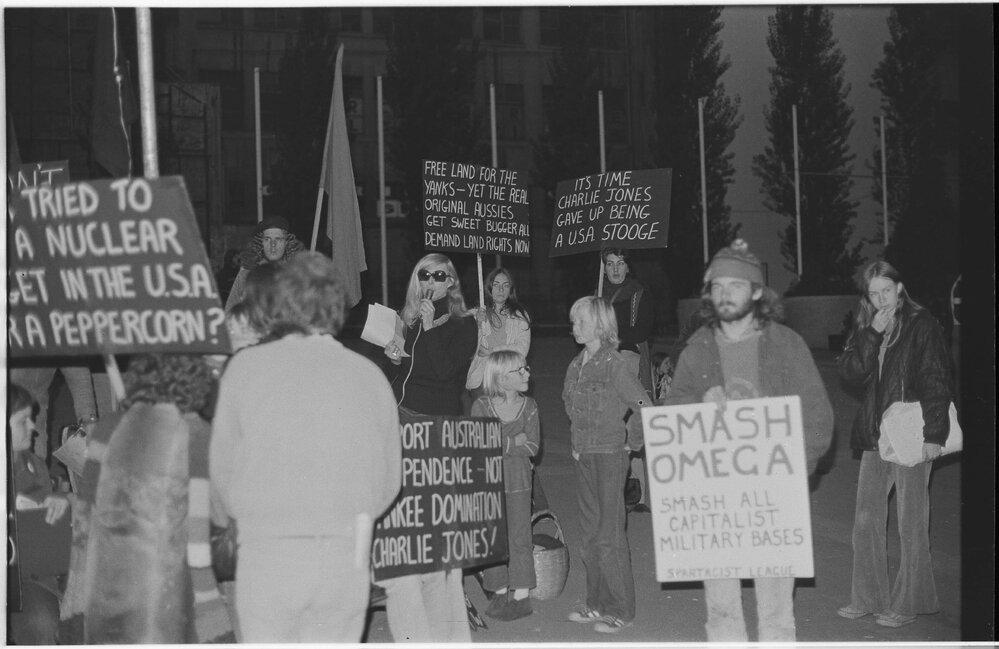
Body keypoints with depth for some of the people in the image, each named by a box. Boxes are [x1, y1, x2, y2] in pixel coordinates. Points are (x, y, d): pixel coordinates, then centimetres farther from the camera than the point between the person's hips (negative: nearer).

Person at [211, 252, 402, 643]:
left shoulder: (246, 366, -3)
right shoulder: (371, 375, 2)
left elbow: (223, 468, 1)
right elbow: (389, 480, 4)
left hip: (269, 552, -2)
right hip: (348, 558, 2)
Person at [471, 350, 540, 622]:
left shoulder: (529, 406, 2)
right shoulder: (481, 406, -3)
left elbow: (532, 447, -8)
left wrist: (497, 445, -14)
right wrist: (513, 442, -12)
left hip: (518, 480, 0)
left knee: (519, 537, 0)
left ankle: (522, 597, 8)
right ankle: (500, 593, 17)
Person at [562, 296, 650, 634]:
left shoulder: (614, 364, -14)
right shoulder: (576, 365, 9)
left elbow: (644, 407, -19)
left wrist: (630, 442, -11)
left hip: (609, 456, -8)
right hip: (583, 456, 8)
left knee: (609, 534, -3)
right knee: (589, 534, 13)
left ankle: (620, 609, 7)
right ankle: (597, 603, 23)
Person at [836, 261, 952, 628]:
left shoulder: (921, 325, -5)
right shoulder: (864, 328, 10)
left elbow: (937, 381, -8)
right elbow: (851, 374, -2)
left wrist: (934, 433, -14)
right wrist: (872, 335, -12)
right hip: (875, 436, 6)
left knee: (911, 524, 2)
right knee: (865, 520, 7)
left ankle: (908, 604, 12)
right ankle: (868, 598, 18)